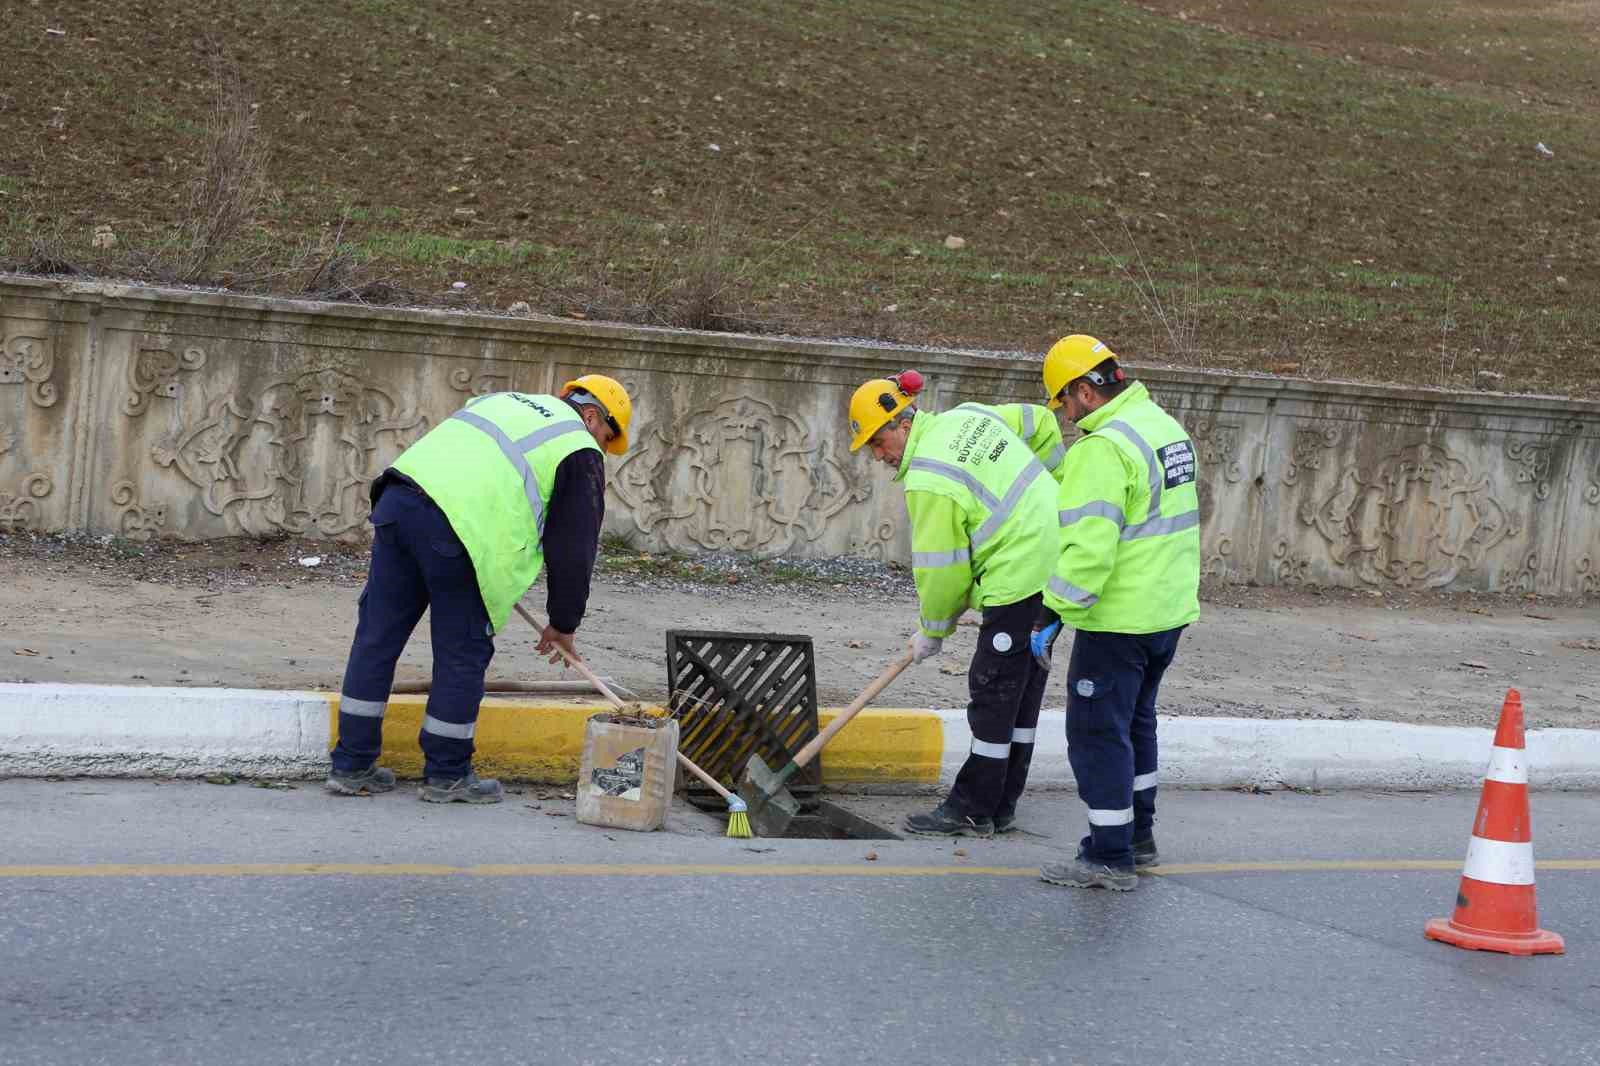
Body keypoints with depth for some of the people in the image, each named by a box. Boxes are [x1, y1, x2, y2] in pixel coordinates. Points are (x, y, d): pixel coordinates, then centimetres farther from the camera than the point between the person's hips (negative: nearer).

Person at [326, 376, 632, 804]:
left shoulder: (504, 401, 33)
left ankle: (352, 765, 19)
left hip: (397, 496, 7)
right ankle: (447, 773, 17)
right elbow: (574, 546, 10)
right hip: (458, 524, -7)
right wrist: (563, 623, 22)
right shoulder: (580, 452, 12)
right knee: (464, 651, 7)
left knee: (378, 635, 12)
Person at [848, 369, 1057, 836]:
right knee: (1022, 691, 13)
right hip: (1056, 561, 10)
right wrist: (1039, 487, 27)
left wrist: (932, 630, 5)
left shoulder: (928, 481, -17)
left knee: (992, 693, -2)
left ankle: (972, 811, 4)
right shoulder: (967, 417, 8)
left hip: (1020, 579, -10)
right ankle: (1000, 806, 20)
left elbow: (941, 569, -10)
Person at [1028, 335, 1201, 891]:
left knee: (1097, 731, -1)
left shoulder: (1104, 447, -21)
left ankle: (1110, 857, 3)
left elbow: (1089, 545, -27)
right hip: (1169, 610, 10)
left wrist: (1053, 615, -23)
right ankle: (1138, 835, 34)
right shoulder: (1165, 425, 10)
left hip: (1117, 619, -10)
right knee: (1134, 721, 23)